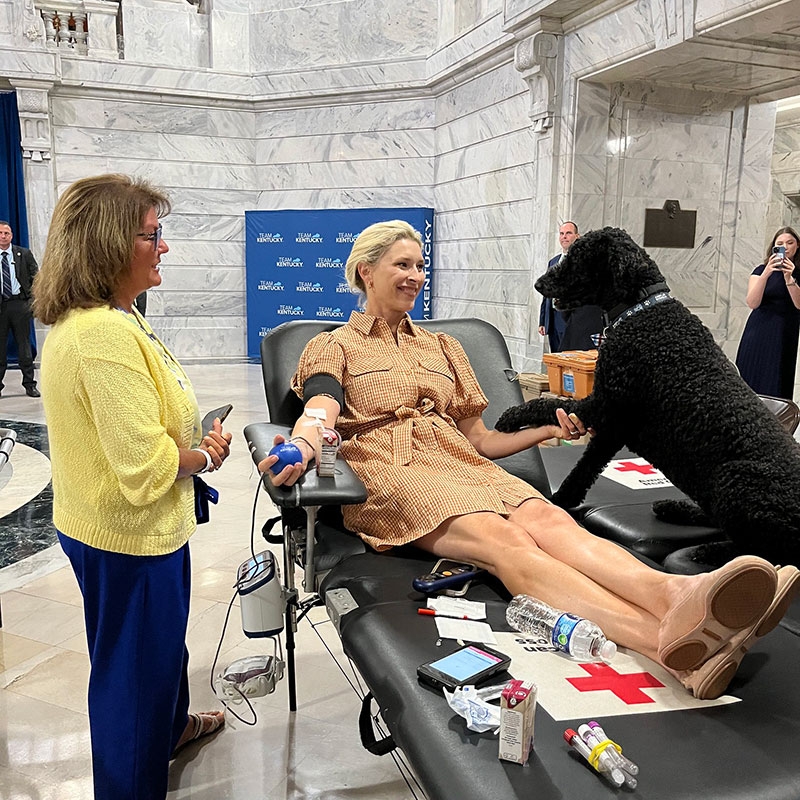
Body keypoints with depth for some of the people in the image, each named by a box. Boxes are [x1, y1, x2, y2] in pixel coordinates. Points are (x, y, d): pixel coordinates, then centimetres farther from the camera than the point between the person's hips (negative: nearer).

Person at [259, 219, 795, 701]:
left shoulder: (442, 348, 28)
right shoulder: (333, 346, 16)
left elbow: (479, 440, 23)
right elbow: (322, 408, -9)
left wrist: (549, 430, 6)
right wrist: (304, 444, -33)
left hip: (459, 464, 4)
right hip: (386, 471, -4)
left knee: (546, 519, -31)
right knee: (502, 538, -35)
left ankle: (675, 596, -58)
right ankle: (666, 638, -58)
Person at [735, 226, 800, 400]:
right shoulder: (761, 270, 4)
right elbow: (752, 303, -10)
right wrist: (765, 274, -23)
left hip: (786, 336, 0)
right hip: (760, 332, 0)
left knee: (776, 388, -2)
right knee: (752, 382, -1)